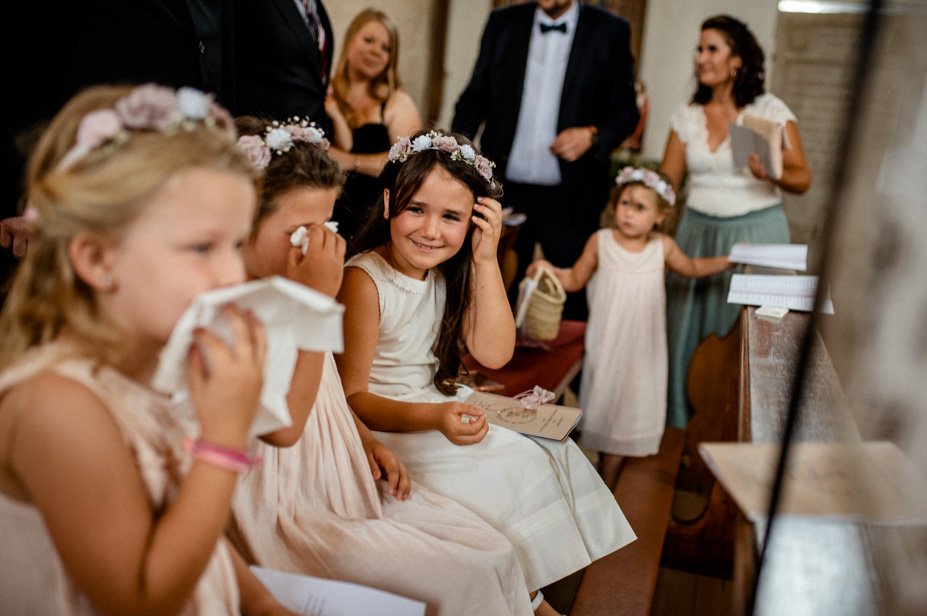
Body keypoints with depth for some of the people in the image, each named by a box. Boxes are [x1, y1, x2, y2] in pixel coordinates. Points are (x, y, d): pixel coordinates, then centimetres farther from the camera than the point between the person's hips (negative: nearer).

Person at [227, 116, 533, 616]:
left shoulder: (288, 287, 8)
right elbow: (282, 423, -28)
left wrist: (366, 442, 7)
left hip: (344, 478, 8)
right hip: (284, 511, -8)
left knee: (495, 555, -3)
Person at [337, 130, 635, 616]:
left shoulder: (452, 273, 2)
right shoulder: (364, 280, -21)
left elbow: (493, 354, -8)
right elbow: (352, 397, -20)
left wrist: (486, 260, -14)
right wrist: (434, 418, -35)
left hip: (443, 406, 8)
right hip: (383, 426, -7)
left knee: (549, 456, -1)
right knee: (487, 488, -22)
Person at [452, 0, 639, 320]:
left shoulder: (611, 30, 2)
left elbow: (625, 109, 5)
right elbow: (476, 97, 9)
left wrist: (593, 136, -15)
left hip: (569, 198, -1)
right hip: (504, 190, 2)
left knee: (572, 305, 5)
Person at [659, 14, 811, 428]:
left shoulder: (770, 111, -2)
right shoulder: (687, 116, 9)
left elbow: (803, 179, -3)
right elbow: (667, 182, 10)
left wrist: (769, 172, -22)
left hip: (756, 233, -3)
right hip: (698, 233, 4)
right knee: (686, 329, 3)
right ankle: (683, 426, 21)